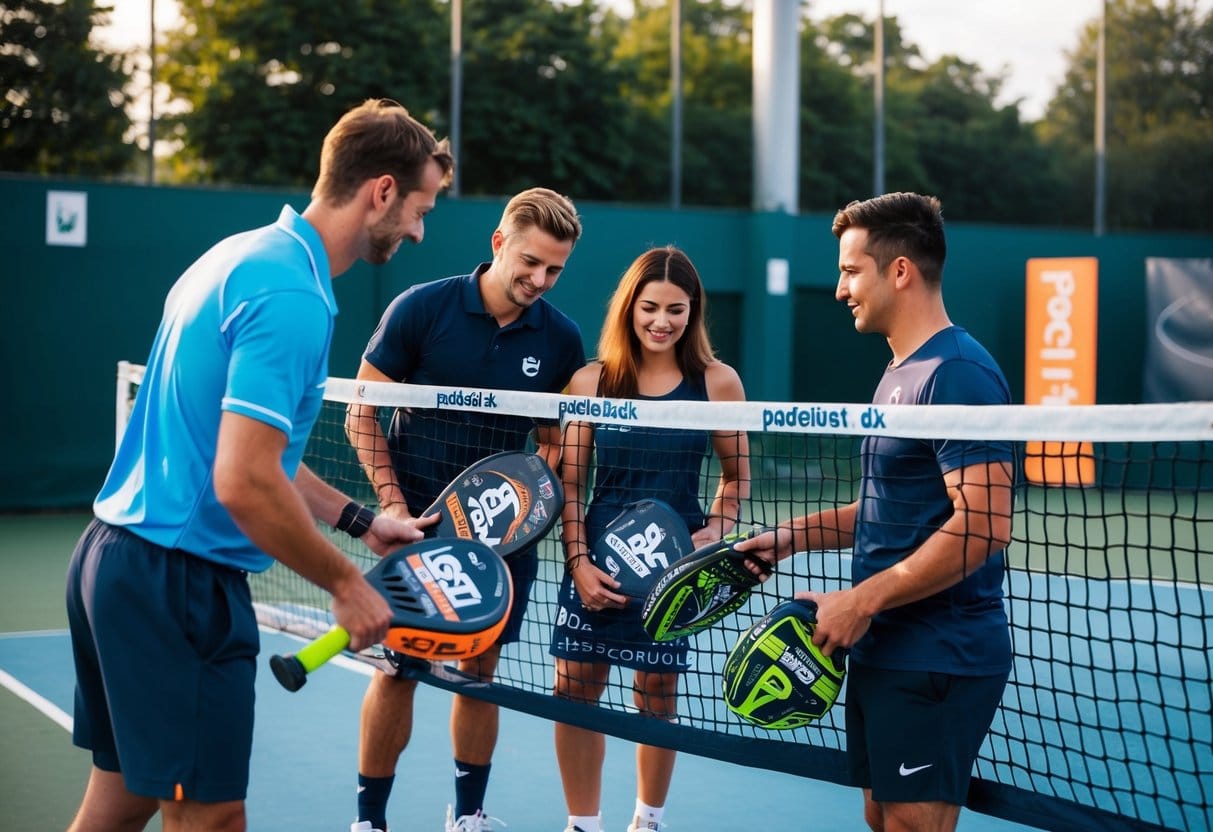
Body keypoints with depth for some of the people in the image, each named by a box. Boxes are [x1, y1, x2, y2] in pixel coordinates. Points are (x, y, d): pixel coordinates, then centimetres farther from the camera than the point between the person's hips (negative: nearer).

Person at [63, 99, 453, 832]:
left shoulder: (247, 255, 11)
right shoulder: (292, 296, -19)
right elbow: (244, 483, -25)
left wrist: (360, 520, 19)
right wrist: (345, 582, -12)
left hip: (118, 555, 10)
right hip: (179, 580, -10)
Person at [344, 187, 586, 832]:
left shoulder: (561, 339, -1)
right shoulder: (421, 308, -10)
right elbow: (361, 414, -4)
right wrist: (393, 505, -13)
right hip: (417, 522, -2)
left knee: (480, 671, 9)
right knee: (399, 669, 0)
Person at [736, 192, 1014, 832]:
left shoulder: (957, 373, -17)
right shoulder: (899, 372, 15)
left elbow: (984, 525, -25)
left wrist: (863, 600, -21)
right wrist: (794, 536, 10)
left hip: (937, 657, -10)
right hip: (883, 650, 10)